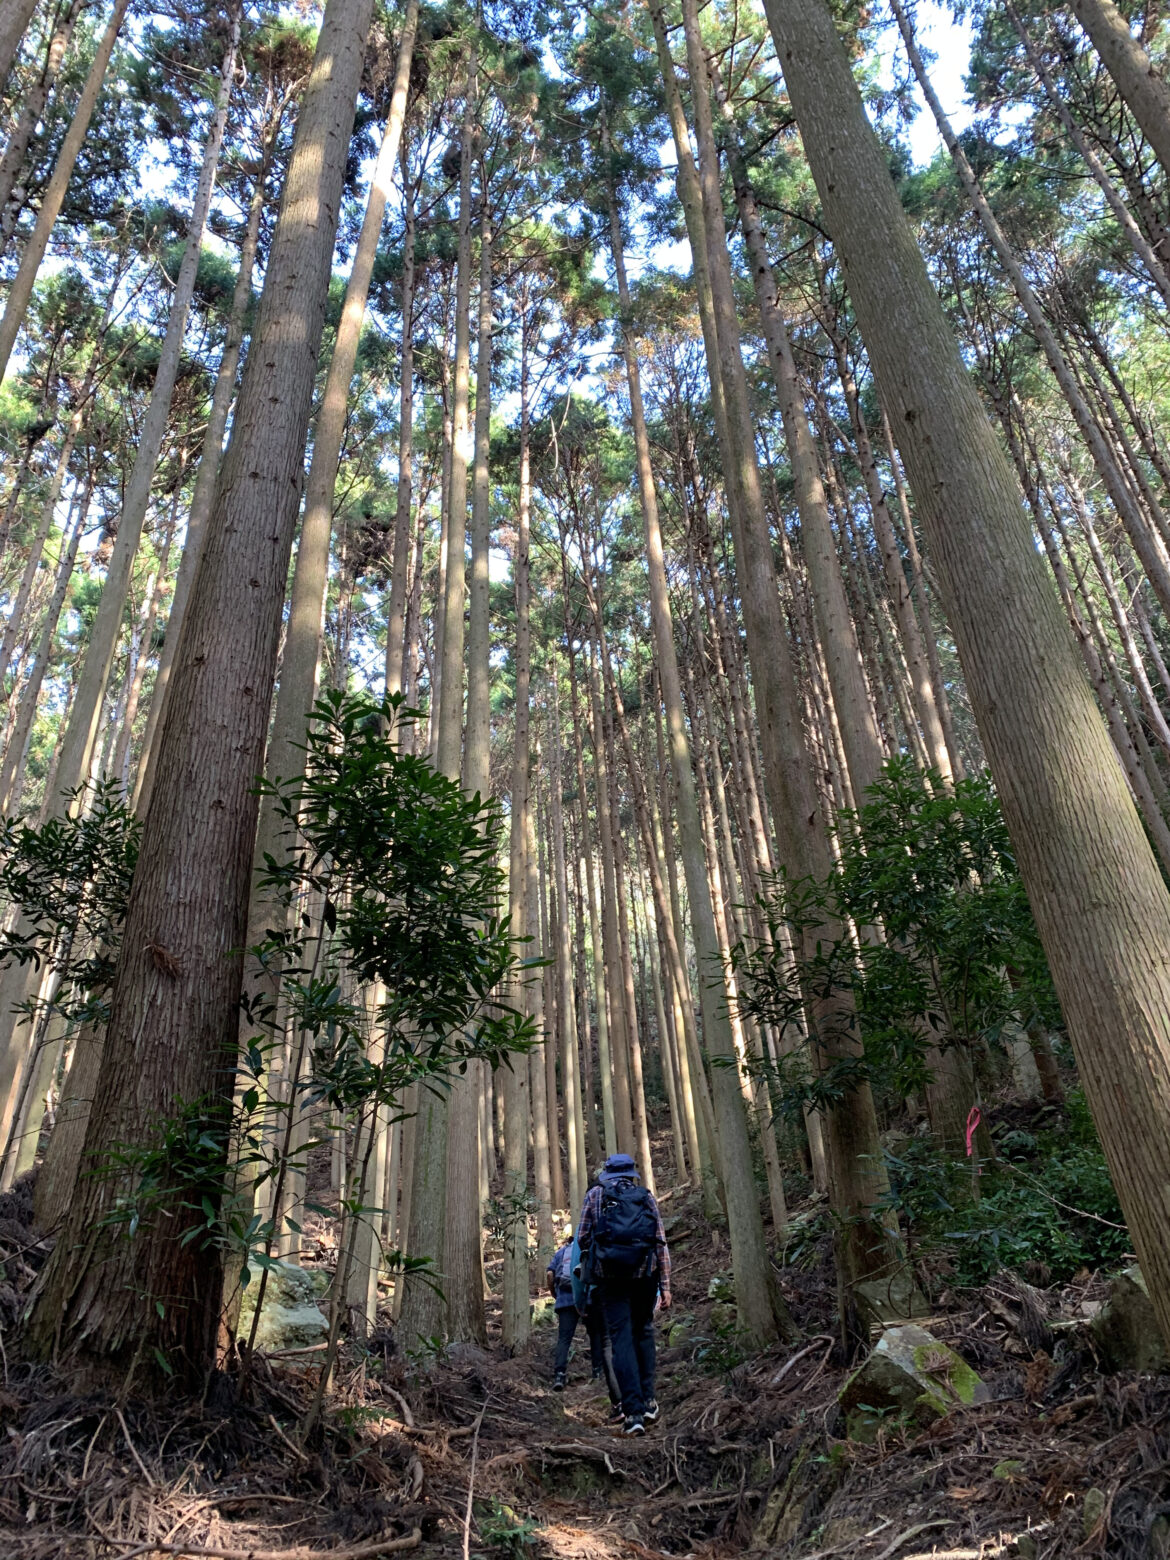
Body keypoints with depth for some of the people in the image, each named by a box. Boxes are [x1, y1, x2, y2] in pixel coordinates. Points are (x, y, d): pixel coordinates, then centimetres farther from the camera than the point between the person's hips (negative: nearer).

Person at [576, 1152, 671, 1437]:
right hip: (644, 1274, 2)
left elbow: (582, 1237, 5)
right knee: (644, 1332, 19)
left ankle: (634, 1411, -4)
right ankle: (648, 1400, 16)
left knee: (621, 1339, 2)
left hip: (610, 1275, -1)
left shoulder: (596, 1194, 7)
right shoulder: (646, 1196, 9)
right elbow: (661, 1242, 5)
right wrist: (665, 1286, 7)